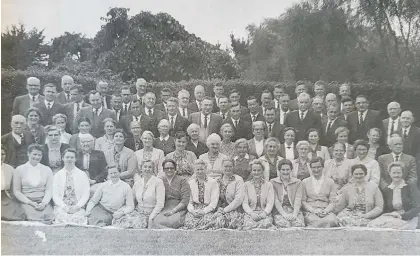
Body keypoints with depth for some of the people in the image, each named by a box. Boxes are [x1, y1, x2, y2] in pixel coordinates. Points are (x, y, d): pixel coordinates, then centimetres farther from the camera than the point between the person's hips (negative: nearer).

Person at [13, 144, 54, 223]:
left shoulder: (47, 170, 13)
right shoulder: (19, 170, 9)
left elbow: (49, 190, 7)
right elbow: (16, 192, 5)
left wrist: (44, 203, -11)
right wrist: (30, 202, -8)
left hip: (44, 203, 2)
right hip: (26, 202, -2)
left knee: (49, 217, -24)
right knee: (35, 218, -28)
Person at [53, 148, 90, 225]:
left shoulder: (82, 174, 9)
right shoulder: (57, 175, 11)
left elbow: (86, 194, 4)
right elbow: (55, 195, 5)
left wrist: (77, 206, -10)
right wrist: (64, 206, -10)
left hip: (77, 208, 0)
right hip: (61, 207, 0)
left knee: (78, 218, -31)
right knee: (63, 218, -31)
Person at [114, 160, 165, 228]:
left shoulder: (158, 182, -5)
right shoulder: (137, 183, 11)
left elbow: (160, 204, -10)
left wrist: (151, 218, -16)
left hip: (151, 213, -4)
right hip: (138, 211, 5)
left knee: (136, 223, -34)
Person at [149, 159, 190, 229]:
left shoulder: (182, 181, 5)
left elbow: (185, 200, -2)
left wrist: (173, 211, -12)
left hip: (179, 209, -3)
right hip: (164, 209, 3)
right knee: (155, 221, -30)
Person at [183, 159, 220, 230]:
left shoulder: (213, 183, 5)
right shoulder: (190, 183, 13)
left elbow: (214, 203, -1)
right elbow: (189, 201, 9)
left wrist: (204, 211, -14)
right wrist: (192, 210, -11)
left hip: (208, 210, -1)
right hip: (194, 209, 1)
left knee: (207, 221, -35)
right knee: (189, 222, -31)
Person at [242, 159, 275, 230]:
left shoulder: (269, 185, 14)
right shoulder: (246, 185, 12)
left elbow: (270, 202, 4)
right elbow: (245, 203, 4)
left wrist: (265, 213, -14)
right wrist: (251, 213, -14)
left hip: (265, 213, 1)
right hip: (250, 213, 0)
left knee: (266, 223, -34)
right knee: (249, 224, -34)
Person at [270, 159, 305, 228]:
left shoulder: (298, 182, 14)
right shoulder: (273, 182, 9)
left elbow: (298, 200, 1)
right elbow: (276, 200, -1)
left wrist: (294, 214, -16)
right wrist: (284, 214, -16)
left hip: (294, 210, 1)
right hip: (279, 211, -1)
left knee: (299, 224, -31)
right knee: (284, 224, -33)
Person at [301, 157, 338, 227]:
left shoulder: (330, 182, 13)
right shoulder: (304, 182, 12)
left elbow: (332, 202, 9)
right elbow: (303, 201, 8)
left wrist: (325, 211, -11)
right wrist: (313, 210, -9)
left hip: (326, 211, 1)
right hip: (310, 211, -1)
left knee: (331, 220, -33)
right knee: (313, 221, -35)